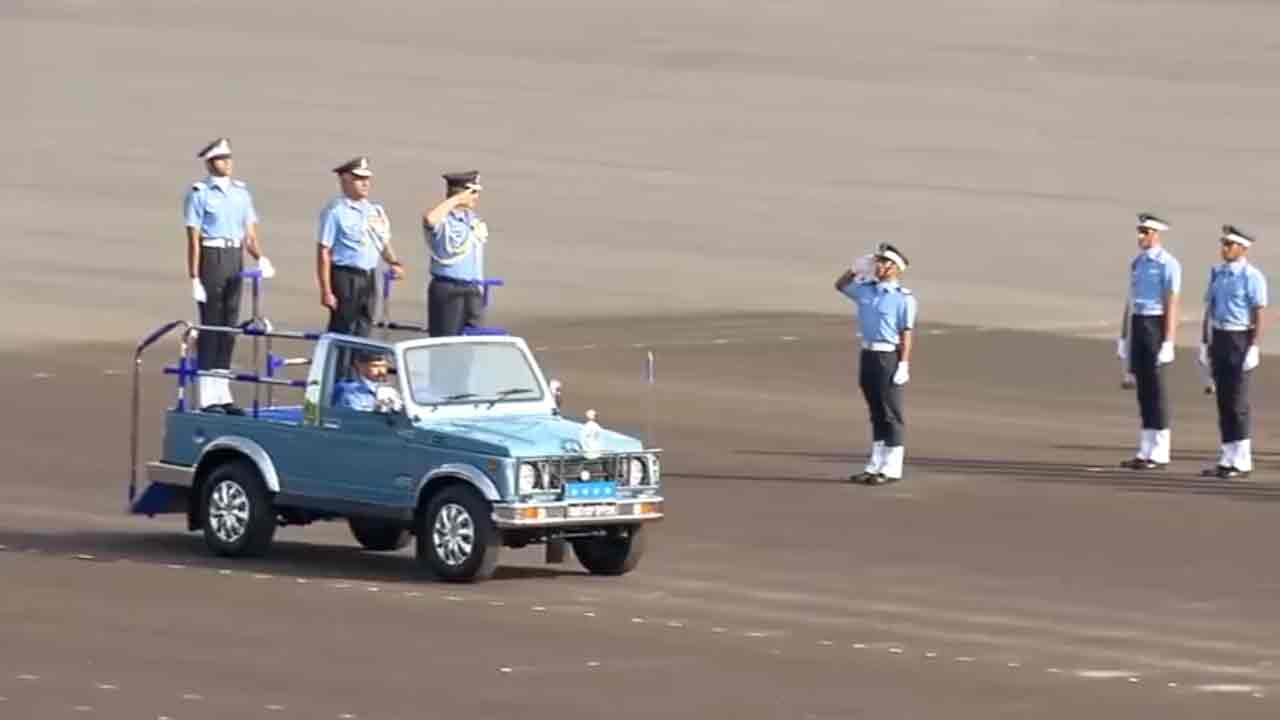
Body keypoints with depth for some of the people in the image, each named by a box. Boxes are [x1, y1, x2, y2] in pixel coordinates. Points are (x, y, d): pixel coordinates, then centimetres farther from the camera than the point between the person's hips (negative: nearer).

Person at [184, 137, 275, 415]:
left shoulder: (241, 191, 11)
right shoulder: (199, 193, -6)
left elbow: (250, 234, 12)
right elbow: (193, 239, -9)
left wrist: (260, 257, -7)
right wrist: (194, 278, -13)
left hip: (235, 259, 6)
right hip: (211, 259, -6)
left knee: (229, 327, 9)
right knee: (211, 327, -4)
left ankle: (222, 393, 16)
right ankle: (207, 396, 0)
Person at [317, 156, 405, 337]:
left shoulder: (375, 211, 11)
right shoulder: (335, 212, -10)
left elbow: (384, 243, 22)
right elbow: (324, 252, -12)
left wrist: (394, 263, 0)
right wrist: (326, 291, -16)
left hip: (369, 279, 7)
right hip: (345, 277, -7)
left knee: (362, 333, 11)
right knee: (342, 332, -5)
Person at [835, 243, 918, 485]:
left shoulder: (903, 298, -9)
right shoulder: (865, 289, 9)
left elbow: (907, 334, -12)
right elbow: (840, 285, 24)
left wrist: (904, 365, -17)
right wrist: (855, 269, 8)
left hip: (889, 356, -7)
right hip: (868, 354, 7)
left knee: (890, 413, -3)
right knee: (876, 413, 13)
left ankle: (892, 469, 0)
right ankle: (875, 465, 19)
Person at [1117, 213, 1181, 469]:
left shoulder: (1168, 264, -11)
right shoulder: (1137, 263, 14)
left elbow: (1172, 305, -15)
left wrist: (1168, 343, -20)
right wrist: (1123, 338, 17)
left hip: (1156, 327, -8)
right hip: (1137, 326, 8)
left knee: (1156, 390, -5)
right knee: (1143, 390, 9)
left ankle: (1159, 454, -1)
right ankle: (1146, 452, 12)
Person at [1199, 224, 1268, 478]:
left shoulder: (1251, 277, -9)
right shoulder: (1218, 274, 12)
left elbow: (1259, 316, -13)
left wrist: (1254, 349, -19)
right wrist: (1205, 344, 14)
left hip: (1241, 340, -7)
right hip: (1219, 338, 7)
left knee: (1238, 402, -6)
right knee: (1223, 401, 8)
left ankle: (1242, 462, -2)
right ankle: (1227, 459, 13)